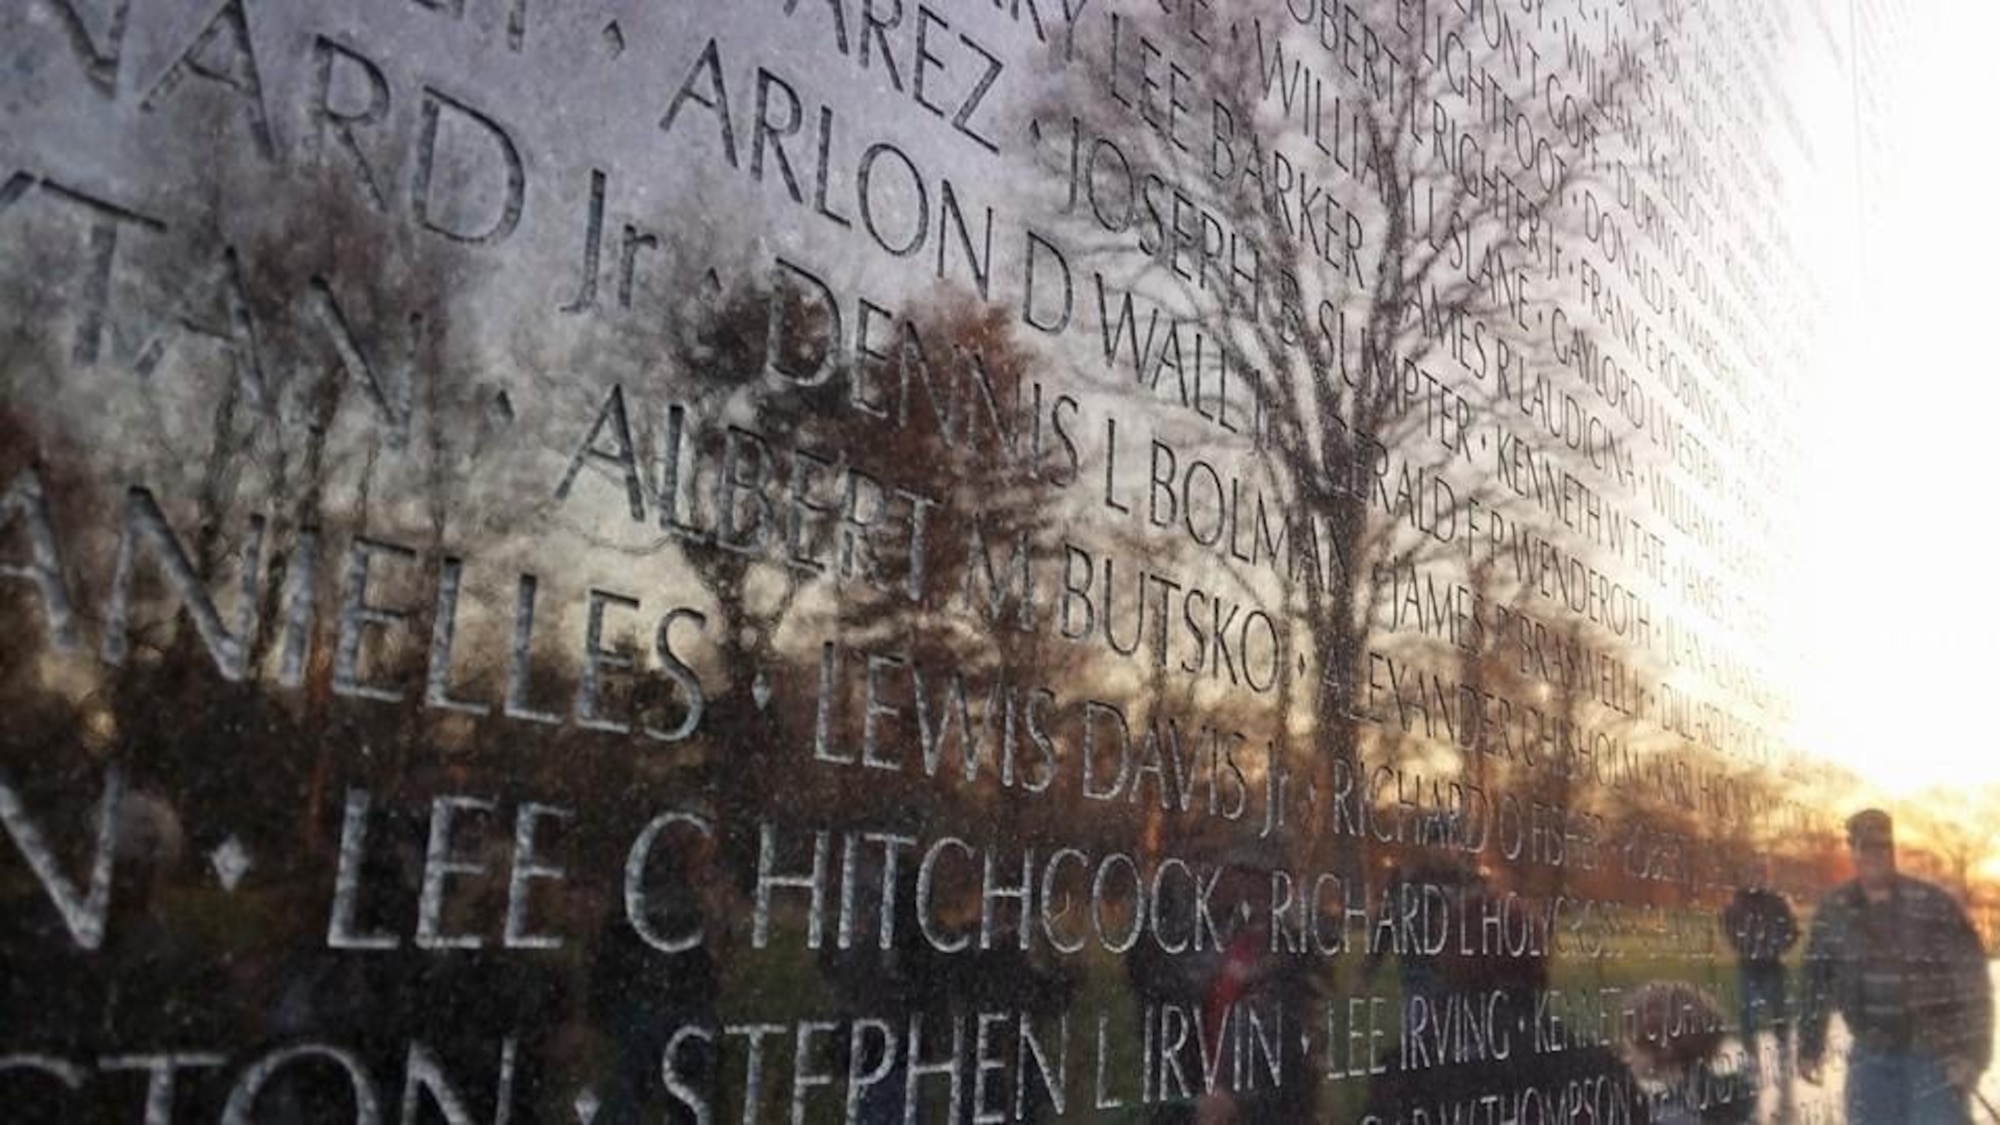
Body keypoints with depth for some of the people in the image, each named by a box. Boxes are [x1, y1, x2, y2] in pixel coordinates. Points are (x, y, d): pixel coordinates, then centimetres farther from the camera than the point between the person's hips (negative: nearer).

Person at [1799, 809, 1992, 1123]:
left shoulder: (1933, 904, -10)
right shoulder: (1834, 911, -1)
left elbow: (1971, 979, -10)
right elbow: (1817, 981, 6)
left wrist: (1972, 1052, -15)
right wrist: (1810, 1047, 6)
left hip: (1936, 1053, -3)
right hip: (1873, 1055, 3)